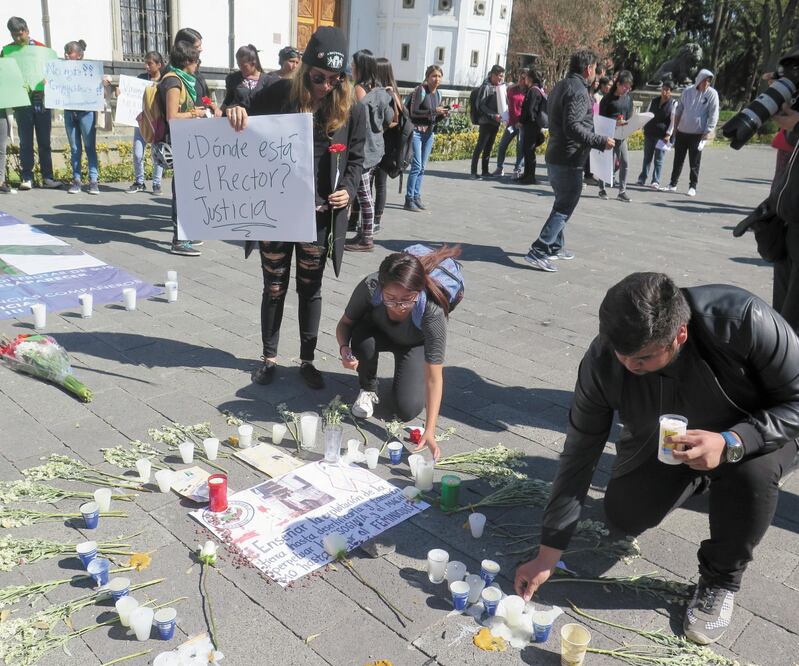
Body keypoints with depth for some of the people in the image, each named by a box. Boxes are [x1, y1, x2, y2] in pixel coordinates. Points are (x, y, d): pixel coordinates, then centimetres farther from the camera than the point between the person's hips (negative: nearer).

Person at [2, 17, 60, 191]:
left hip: (41, 100, 0)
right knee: (25, 142, 1)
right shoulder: (7, 50, 6)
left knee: (44, 141, 4)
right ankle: (26, 178, 4)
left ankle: (47, 177, 9)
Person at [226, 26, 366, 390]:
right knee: (274, 288, 11)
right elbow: (245, 117, 8)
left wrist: (348, 190, -12)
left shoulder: (351, 108, -4)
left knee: (310, 290, 11)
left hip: (317, 215, 0)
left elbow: (356, 159, 6)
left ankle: (307, 360, 27)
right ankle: (269, 357, 29)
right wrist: (235, 111, -16)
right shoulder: (281, 93, -5)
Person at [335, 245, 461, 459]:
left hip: (415, 345, -1)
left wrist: (429, 431, -44)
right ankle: (368, 389, -3)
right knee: (363, 340, -35)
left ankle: (404, 373, 17)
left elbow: (434, 378, -38)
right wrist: (344, 348, -39)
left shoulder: (432, 311, -41)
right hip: (378, 332, 2)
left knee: (407, 411, -17)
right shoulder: (370, 287, -37)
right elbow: (345, 323, -16)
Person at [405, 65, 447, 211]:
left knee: (422, 167, 8)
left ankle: (416, 196, 15)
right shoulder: (420, 90, -10)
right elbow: (413, 112, -17)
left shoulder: (438, 94, 11)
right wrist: (433, 111, -22)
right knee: (416, 165, -11)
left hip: (429, 132, 7)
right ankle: (409, 199, -6)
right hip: (416, 131, -7)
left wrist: (442, 114, -3)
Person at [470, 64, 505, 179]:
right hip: (486, 121, -7)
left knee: (489, 147, 11)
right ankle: (474, 171, -4)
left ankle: (485, 171, 17)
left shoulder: (500, 87, 12)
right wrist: (493, 115, -20)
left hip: (495, 122, 7)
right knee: (480, 146, -7)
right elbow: (480, 105, -13)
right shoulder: (486, 87, -9)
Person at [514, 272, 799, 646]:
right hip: (661, 441, 3)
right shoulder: (602, 362, -30)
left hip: (753, 431, -2)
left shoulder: (744, 319, -39)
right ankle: (698, 480, 28)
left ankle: (721, 580, -5)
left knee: (751, 473, -34)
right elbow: (578, 455, -21)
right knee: (624, 516, -5)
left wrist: (730, 442, -44)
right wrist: (547, 554, -20)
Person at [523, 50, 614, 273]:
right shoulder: (578, 90, -16)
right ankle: (538, 252, -11)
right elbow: (573, 127, -26)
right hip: (569, 159, -10)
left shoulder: (560, 86, 15)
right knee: (564, 207, -6)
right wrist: (600, 141, -23)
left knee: (562, 203, 21)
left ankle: (555, 247, 29)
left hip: (555, 156, 10)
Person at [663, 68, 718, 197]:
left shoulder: (712, 94, -6)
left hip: (698, 134, -3)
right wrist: (675, 126, 11)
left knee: (694, 163, 1)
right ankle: (672, 184, 20)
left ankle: (692, 187, 8)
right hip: (682, 132, 3)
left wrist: (708, 131, -12)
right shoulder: (688, 91, 3)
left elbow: (713, 115, -6)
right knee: (678, 160, 11)